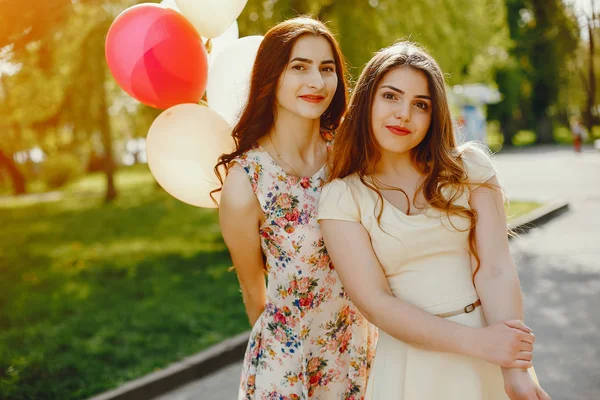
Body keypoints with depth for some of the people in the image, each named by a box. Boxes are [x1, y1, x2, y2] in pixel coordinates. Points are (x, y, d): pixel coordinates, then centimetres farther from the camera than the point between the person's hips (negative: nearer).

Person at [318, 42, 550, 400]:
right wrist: (479, 342, -21)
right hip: (413, 360, -1)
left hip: (496, 346, 2)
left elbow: (496, 270, -11)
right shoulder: (341, 198, -6)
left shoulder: (470, 167, -2)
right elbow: (375, 302, -13)